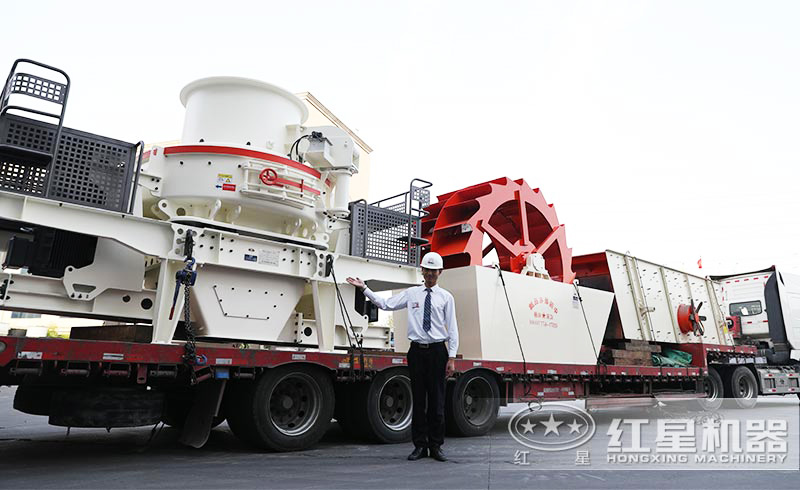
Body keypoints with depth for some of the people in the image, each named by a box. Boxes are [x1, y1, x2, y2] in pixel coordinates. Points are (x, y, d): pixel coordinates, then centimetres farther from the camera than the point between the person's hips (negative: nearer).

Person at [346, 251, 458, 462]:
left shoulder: (446, 297, 4)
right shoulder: (411, 293, 9)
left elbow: (452, 328, 1)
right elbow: (386, 304, 5)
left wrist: (452, 358, -5)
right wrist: (364, 288, 1)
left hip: (437, 351, -1)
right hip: (417, 350, 1)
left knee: (437, 399, 4)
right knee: (418, 399, 7)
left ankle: (436, 446, 17)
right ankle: (419, 445, 17)